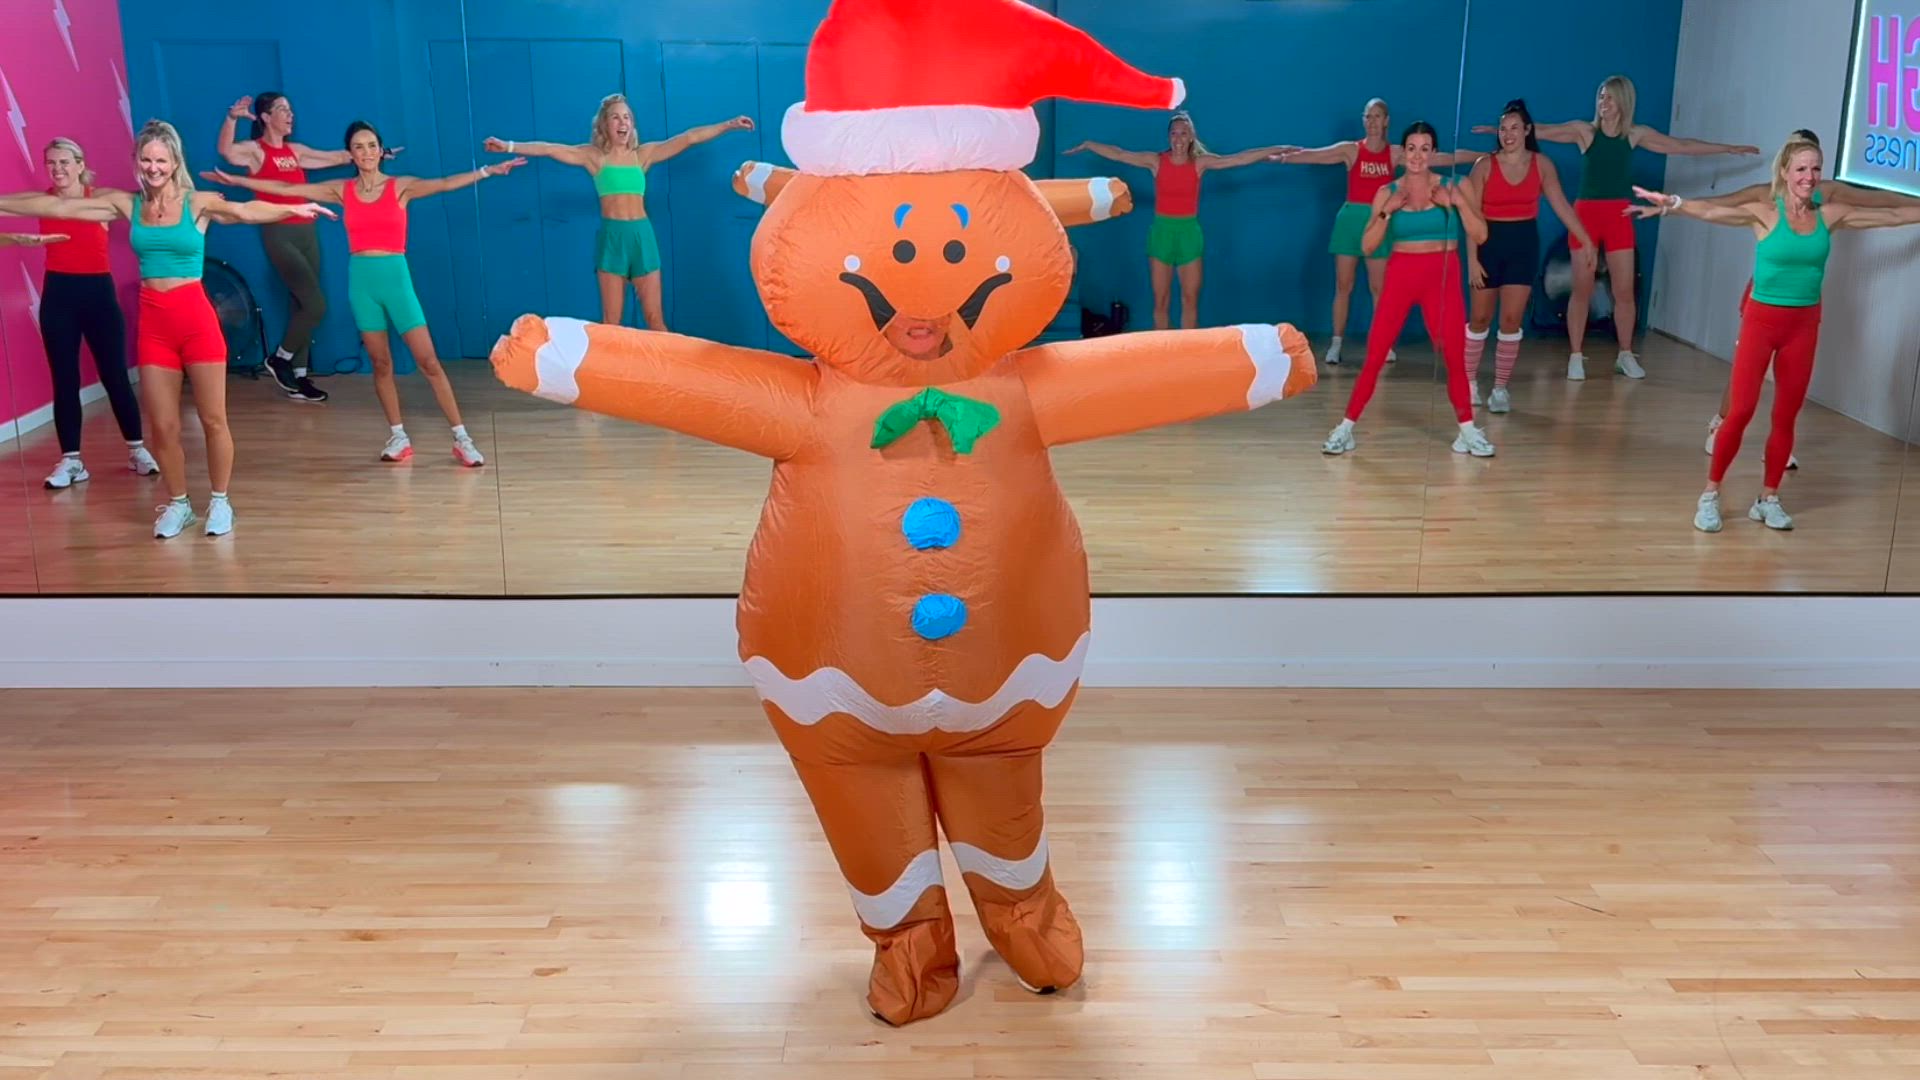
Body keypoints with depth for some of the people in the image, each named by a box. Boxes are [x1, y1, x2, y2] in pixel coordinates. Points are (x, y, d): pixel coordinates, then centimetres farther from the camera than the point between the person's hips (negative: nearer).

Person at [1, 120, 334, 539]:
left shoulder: (198, 203, -3)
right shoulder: (127, 204, 7)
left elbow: (244, 211, -16)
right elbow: (57, 206, 8)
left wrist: (293, 208, -31)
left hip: (196, 318, -3)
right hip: (153, 323, 4)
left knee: (213, 419, 4)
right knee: (162, 425, 7)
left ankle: (220, 501, 19)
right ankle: (178, 504, 23)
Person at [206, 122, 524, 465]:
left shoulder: (400, 186, -1)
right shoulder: (341, 190, 6)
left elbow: (446, 184, -15)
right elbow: (285, 189, 9)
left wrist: (489, 170, -28)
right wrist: (235, 180, 8)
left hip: (396, 277, -3)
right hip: (361, 279, 3)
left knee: (428, 360, -4)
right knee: (380, 363, 7)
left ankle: (462, 438, -1)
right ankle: (398, 437, 16)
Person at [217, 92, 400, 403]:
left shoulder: (295, 151, 15)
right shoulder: (255, 150, -5)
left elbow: (335, 157, 23)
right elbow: (226, 150, -25)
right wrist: (232, 118, -40)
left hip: (306, 232, 7)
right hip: (279, 235, -7)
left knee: (301, 306, 8)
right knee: (315, 305, -13)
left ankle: (298, 378, 14)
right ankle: (280, 359, 7)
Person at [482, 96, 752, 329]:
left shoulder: (644, 154, 8)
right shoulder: (594, 155, 3)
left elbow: (690, 137, 5)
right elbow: (549, 149, -5)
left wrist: (728, 125, 2)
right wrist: (509, 146, -14)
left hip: (642, 235, 2)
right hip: (612, 236, -2)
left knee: (655, 316, 4)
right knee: (611, 320, 2)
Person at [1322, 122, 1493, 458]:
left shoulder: (1454, 187, 1)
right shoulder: (1387, 192, 4)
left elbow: (1480, 236, -5)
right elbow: (1367, 246, -2)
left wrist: (1459, 202, -17)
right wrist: (1387, 211, -15)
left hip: (1443, 277, 0)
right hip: (1400, 275, 0)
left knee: (1455, 358, 1)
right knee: (1375, 355, -1)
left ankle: (1467, 430, 14)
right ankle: (1346, 427, 6)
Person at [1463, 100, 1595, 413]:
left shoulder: (1541, 164, 1)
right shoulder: (1485, 166, -6)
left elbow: (1562, 206, 4)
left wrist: (1586, 241, 1)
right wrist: (1472, 259, -12)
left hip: (1524, 244, 1)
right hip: (1489, 244, -1)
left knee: (1512, 319, -2)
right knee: (1481, 318, 6)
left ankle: (1500, 388, 6)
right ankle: (1469, 381, 22)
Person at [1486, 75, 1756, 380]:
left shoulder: (1636, 134, 7)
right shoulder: (1585, 130, -1)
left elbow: (1683, 145, 13)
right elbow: (1542, 130, -9)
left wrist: (1731, 148, 14)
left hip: (1619, 216, 2)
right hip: (1586, 212, -2)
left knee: (1625, 290, 3)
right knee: (1582, 289, 0)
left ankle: (1626, 356, 16)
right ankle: (1576, 356, 8)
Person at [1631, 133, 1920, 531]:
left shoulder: (1830, 214, 3)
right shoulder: (1765, 212, -9)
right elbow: (1713, 211, -26)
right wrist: (1673, 204, -44)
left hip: (1804, 325, 4)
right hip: (1762, 320, -4)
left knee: (1786, 416, 8)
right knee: (1741, 411, -7)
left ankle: (1768, 498, 18)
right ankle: (1710, 494, 4)